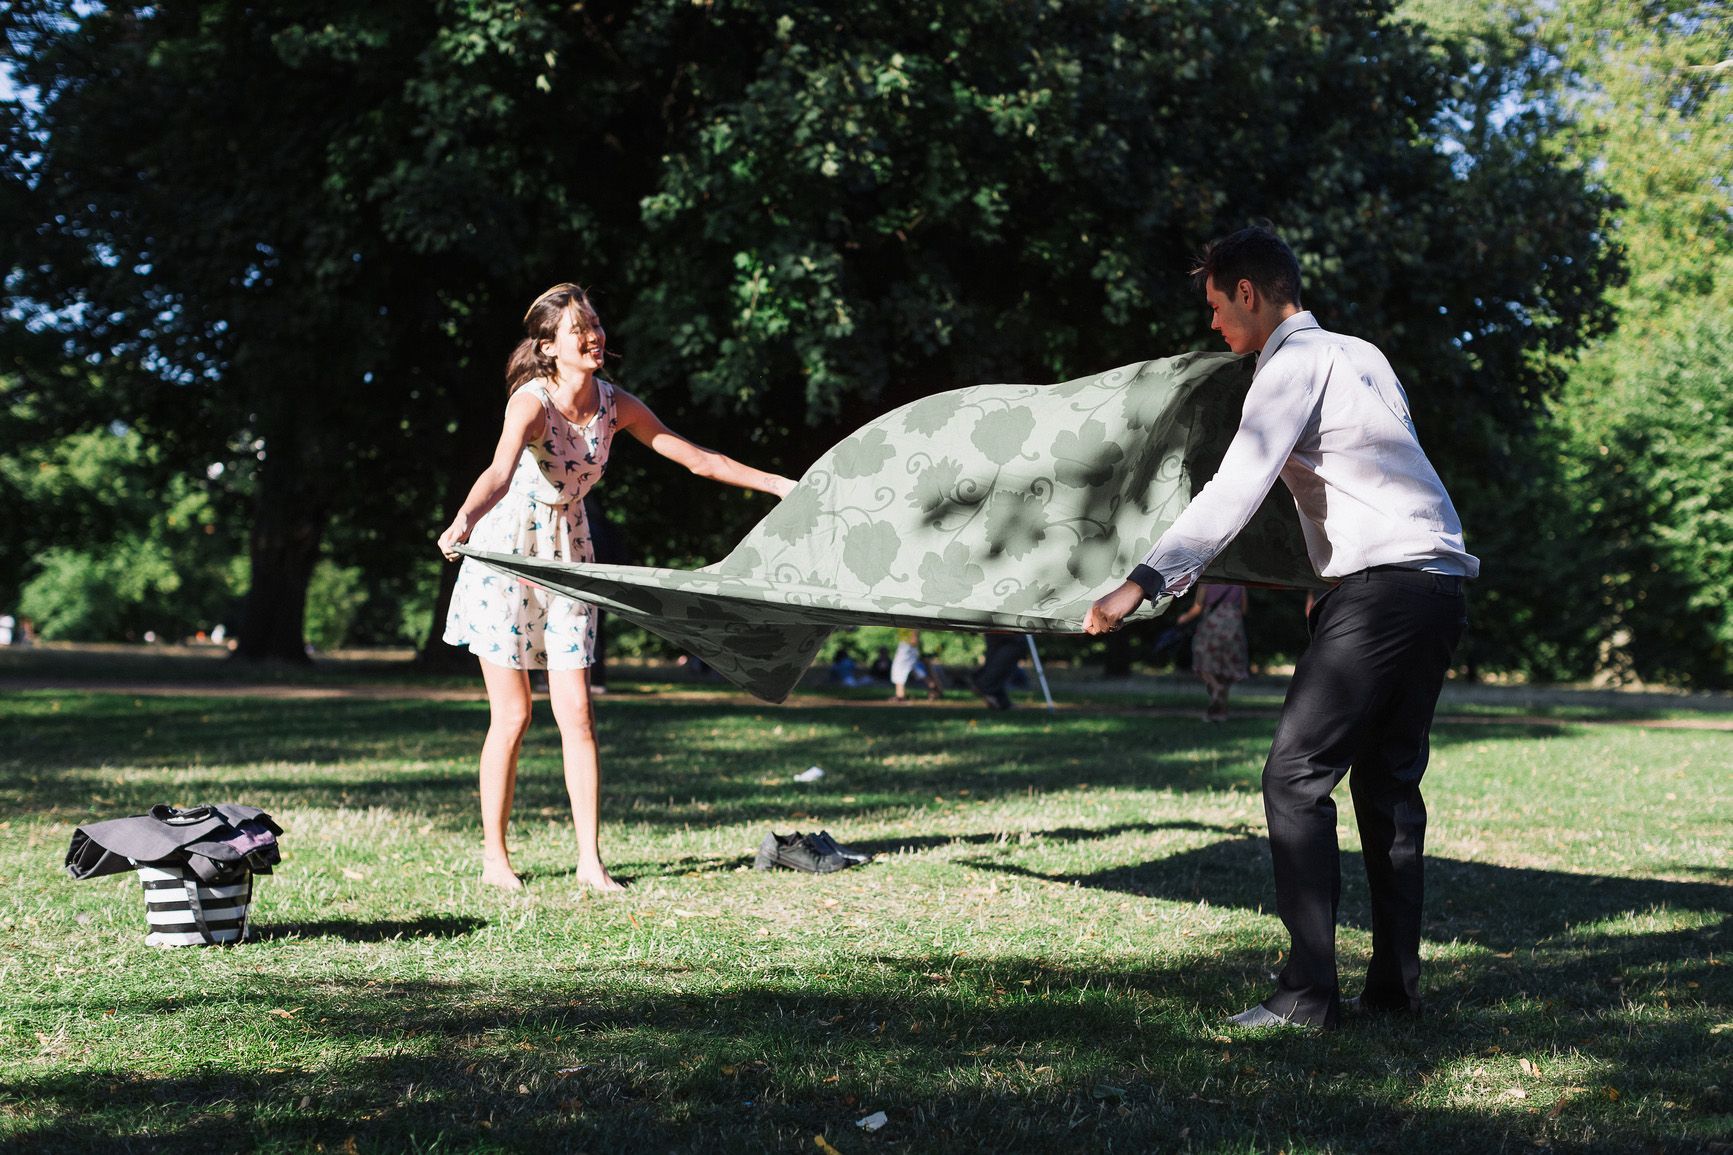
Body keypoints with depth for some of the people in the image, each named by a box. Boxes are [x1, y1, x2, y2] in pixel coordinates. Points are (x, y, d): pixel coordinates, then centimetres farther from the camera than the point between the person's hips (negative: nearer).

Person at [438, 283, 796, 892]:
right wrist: (463, 521, -60)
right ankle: (494, 857, 11)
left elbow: (697, 458, 3)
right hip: (507, 550, -4)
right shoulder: (532, 400, -21)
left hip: (568, 554, 4)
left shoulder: (616, 405, -4)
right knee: (512, 715, -1)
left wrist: (783, 485, 3)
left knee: (577, 714, -1)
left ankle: (590, 860, 4)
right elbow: (500, 471, -41)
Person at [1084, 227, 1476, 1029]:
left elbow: (1233, 491, -17)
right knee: (1388, 782, 13)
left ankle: (1307, 993, -12)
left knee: (1296, 776, -9)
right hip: (1440, 579, 10)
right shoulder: (1360, 354, 21)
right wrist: (1333, 581, 36)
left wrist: (1143, 584, -20)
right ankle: (1394, 984, 15)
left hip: (1382, 588, -10)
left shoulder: (1293, 366, -6)